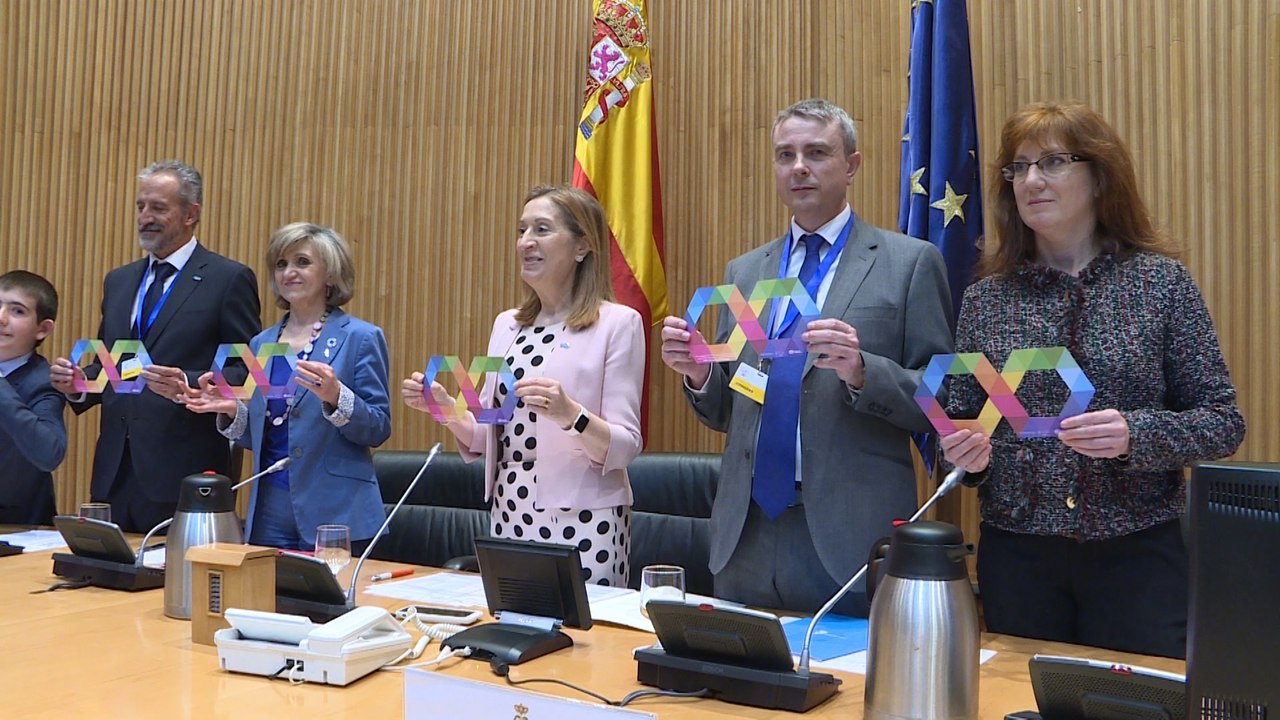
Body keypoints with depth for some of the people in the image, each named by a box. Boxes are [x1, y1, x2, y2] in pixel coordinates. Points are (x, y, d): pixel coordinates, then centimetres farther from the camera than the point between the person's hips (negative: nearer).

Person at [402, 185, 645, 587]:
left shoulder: (617, 322, -6)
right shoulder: (507, 325, 10)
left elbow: (625, 447, -11)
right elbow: (485, 439, 14)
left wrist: (570, 415, -27)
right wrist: (444, 407, -4)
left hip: (582, 523, -5)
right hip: (509, 517, 5)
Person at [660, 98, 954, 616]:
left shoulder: (910, 262, -1)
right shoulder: (743, 271, 13)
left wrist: (861, 371, -21)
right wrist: (698, 373, -6)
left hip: (851, 535, -4)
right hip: (746, 535, 4)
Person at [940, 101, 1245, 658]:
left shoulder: (1161, 282, -2)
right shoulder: (985, 298, 3)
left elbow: (1223, 422, -3)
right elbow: (961, 418, 9)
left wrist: (1135, 434, -20)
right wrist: (965, 452, -12)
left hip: (1139, 553, -1)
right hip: (1017, 555, 2)